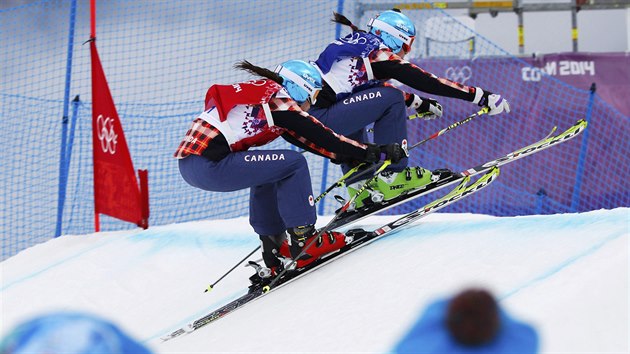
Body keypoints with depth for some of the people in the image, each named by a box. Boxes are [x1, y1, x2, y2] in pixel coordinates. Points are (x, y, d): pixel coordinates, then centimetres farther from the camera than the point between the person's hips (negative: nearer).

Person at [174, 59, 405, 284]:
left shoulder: (265, 93, 22)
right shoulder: (277, 99, -5)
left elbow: (305, 139, 23)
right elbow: (321, 137, -5)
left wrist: (348, 156, 21)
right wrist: (378, 152, -1)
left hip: (189, 160, 10)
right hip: (207, 166, -10)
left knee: (266, 174, 30)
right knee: (294, 165, -6)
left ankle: (272, 251, 28)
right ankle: (304, 241, 0)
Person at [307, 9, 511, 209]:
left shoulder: (359, 46, 20)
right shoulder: (380, 54, -5)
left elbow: (378, 85, 36)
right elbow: (427, 82, -8)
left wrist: (417, 103, 42)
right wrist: (481, 96, -5)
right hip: (319, 120, -9)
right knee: (391, 100, -8)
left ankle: (357, 187, 28)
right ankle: (392, 175, -3)